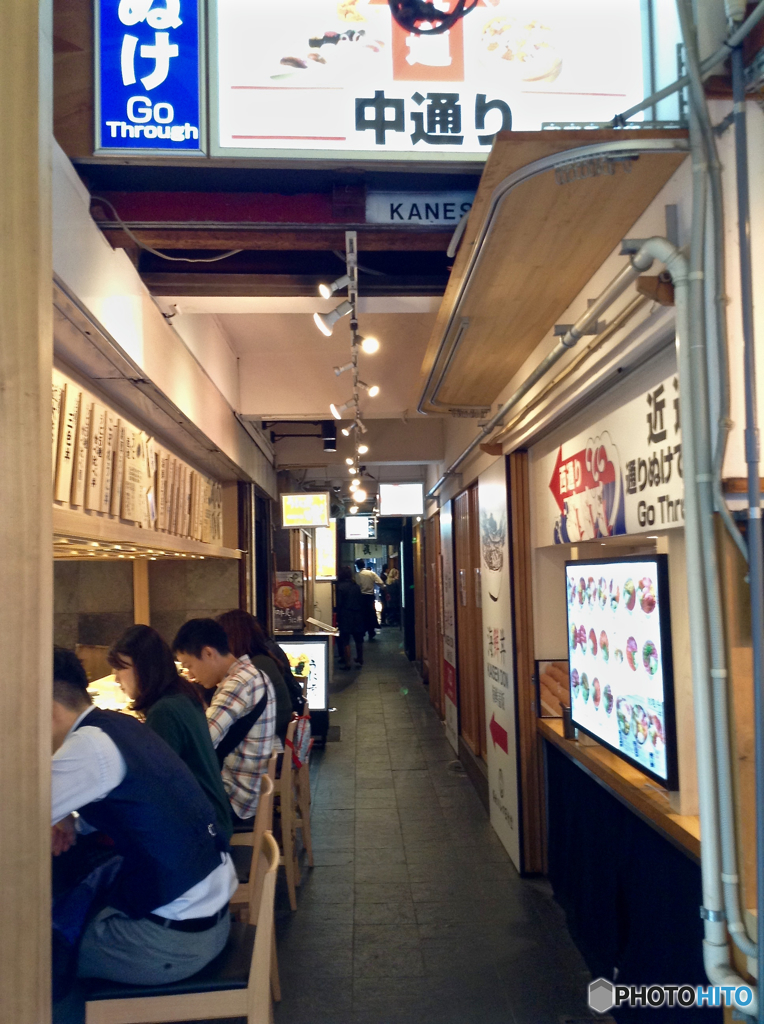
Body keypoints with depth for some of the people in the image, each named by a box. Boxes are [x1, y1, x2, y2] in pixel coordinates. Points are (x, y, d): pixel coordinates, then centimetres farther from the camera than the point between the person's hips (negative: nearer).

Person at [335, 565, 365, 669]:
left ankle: (348, 663, -4)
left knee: (345, 640, -1)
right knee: (358, 639, 17)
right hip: (358, 616, 6)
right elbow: (361, 602, 7)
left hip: (345, 616, -5)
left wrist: (338, 619, -7)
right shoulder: (356, 586, 5)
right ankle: (359, 660, 29)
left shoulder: (340, 587, -11)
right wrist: (361, 615, 14)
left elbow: (339, 604, -11)